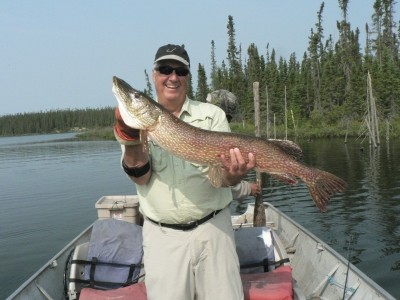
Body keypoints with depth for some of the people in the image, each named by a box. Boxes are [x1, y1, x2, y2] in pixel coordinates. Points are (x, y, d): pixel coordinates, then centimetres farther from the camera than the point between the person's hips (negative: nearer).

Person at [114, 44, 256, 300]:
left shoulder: (213, 115, 2)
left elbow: (225, 178, -4)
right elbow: (140, 177, -7)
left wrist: (235, 174, -27)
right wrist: (131, 136, -22)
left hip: (213, 228, 0)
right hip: (162, 235, 0)